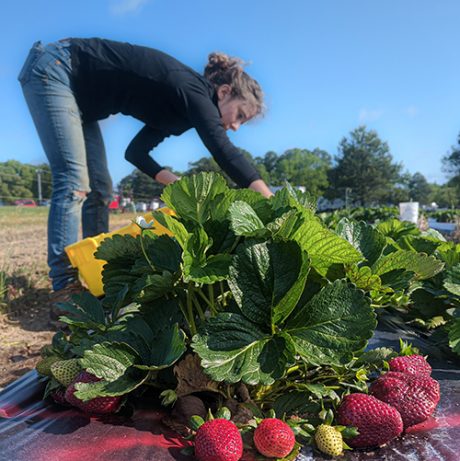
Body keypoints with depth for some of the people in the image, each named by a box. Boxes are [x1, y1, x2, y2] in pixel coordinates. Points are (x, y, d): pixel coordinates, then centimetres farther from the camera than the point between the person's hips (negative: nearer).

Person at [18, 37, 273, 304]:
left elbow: (137, 152, 6)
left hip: (80, 97, 9)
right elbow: (223, 151, -35)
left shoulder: (180, 106, 5)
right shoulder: (193, 90, -21)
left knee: (99, 187, 3)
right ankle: (65, 288, -14)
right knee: (74, 183, -18)